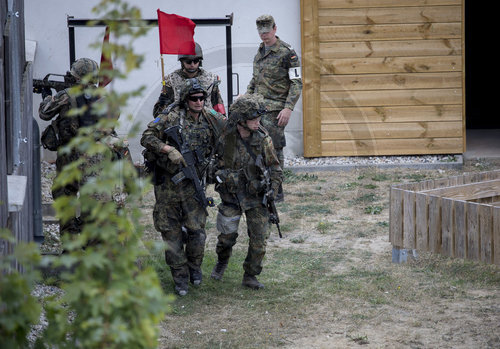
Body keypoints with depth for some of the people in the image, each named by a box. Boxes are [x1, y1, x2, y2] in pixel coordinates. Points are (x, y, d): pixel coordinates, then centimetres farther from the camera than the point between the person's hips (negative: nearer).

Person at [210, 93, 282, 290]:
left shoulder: (263, 139, -11)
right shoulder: (225, 135, -14)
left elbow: (274, 167, 0)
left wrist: (274, 187, -13)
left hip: (255, 195, 1)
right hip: (231, 194, 0)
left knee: (259, 240, -3)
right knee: (226, 237, 10)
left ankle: (250, 277, 14)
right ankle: (222, 261, 42)